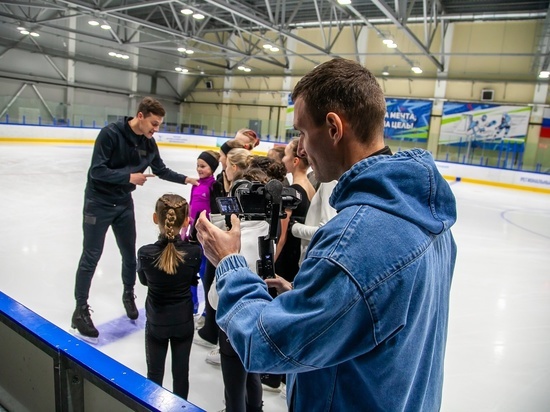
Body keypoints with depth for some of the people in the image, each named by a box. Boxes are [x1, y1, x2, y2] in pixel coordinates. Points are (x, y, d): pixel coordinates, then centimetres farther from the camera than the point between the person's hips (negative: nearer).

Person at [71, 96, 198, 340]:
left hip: (124, 203, 6)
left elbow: (161, 170, 8)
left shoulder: (149, 143, -3)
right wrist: (129, 177, -28)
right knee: (91, 257, 2)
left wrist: (185, 179, -3)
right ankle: (81, 310, 16)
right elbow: (96, 170, -24)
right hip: (99, 203, -5)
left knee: (129, 254, 13)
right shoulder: (111, 133, -21)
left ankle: (128, 295, 35)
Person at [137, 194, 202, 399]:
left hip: (156, 321, 0)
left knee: (154, 372, 18)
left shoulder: (145, 253, -22)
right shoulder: (194, 251, -21)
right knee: (181, 371, 17)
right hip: (184, 321, 1)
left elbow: (144, 280, -1)